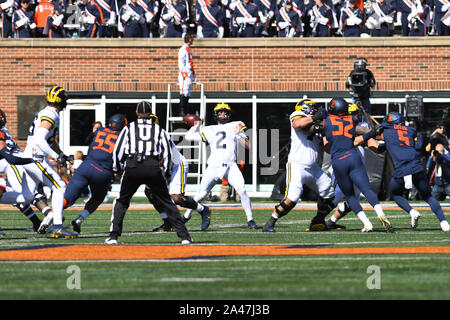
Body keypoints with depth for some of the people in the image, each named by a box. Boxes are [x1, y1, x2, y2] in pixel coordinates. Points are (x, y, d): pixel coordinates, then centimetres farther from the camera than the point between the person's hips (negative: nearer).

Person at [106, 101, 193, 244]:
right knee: (167, 202, 10)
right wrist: (166, 172, 25)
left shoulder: (129, 128, 14)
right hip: (154, 167, 1)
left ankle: (113, 236, 7)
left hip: (132, 168, 0)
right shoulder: (159, 130, 16)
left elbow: (117, 151, 11)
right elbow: (167, 153, 13)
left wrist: (117, 169, 24)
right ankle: (184, 236, 3)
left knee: (121, 202, 16)